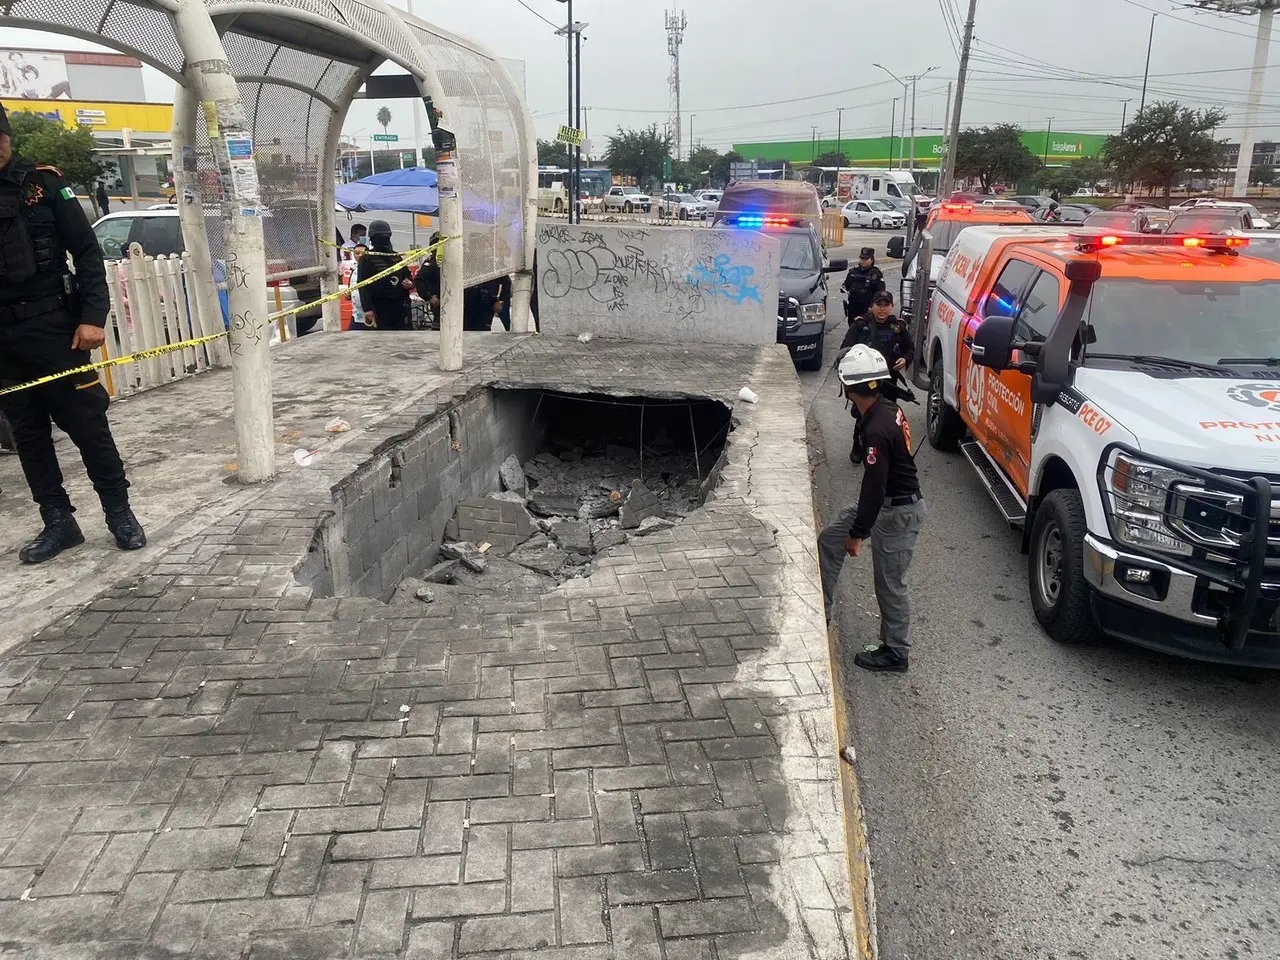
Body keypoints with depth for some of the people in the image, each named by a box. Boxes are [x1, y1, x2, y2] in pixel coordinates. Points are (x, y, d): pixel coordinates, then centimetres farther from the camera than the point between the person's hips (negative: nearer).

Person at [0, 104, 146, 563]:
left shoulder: (42, 183, 1)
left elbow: (87, 252, -1)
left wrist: (93, 316, -11)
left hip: (52, 327, -3)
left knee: (86, 422, 0)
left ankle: (119, 512, 12)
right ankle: (58, 521, 17)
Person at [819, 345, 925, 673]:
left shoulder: (877, 429, -30)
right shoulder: (887, 409, 1)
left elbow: (874, 487, -26)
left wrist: (857, 534, -17)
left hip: (897, 513, -10)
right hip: (886, 501, 10)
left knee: (890, 585, 5)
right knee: (829, 539, 16)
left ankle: (896, 653, 22)